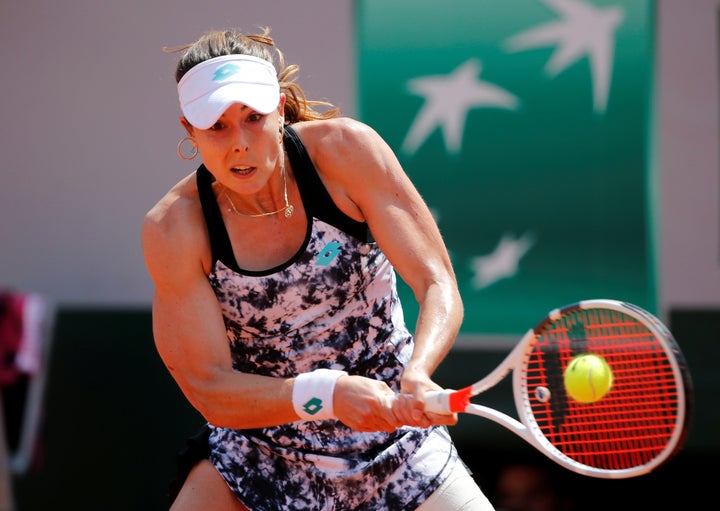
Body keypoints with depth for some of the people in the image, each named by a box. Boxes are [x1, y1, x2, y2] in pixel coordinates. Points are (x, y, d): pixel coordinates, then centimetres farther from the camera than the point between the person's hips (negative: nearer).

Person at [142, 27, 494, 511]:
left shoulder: (346, 150, -17)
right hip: (261, 462, 0)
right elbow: (210, 388, -19)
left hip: (394, 435, 0)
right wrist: (329, 393, -36)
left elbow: (438, 285, -19)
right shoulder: (173, 229, -18)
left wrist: (417, 374, -40)